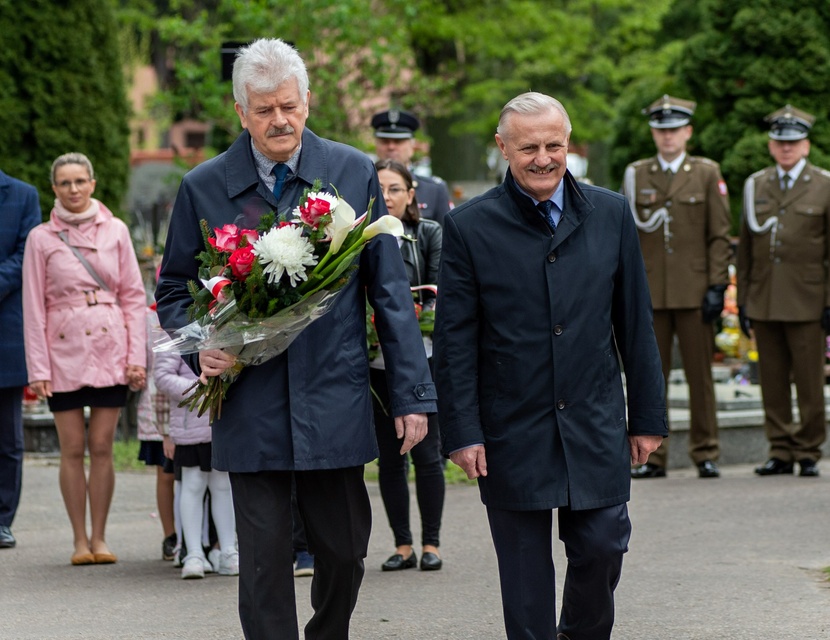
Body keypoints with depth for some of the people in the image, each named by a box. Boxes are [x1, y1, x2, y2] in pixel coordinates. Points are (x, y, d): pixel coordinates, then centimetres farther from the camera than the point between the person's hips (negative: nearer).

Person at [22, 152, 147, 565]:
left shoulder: (115, 231, 6)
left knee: (102, 447, 1)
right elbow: (33, 307, 2)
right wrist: (38, 368, -3)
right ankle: (80, 540, 8)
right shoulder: (41, 238, 3)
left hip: (109, 349, 1)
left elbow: (134, 296, 7)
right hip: (64, 352, -1)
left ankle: (99, 537, 9)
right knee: (73, 449, 0)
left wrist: (136, 356, 0)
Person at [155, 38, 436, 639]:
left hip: (336, 402, 1)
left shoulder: (354, 173, 3)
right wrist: (200, 345, -10)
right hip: (250, 407, 0)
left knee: (345, 549, 6)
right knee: (265, 561, -1)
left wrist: (414, 392, 0)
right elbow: (174, 291, 12)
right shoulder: (204, 188, 2)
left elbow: (390, 289, 4)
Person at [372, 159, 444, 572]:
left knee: (426, 453, 0)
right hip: (376, 360, 2)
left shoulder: (430, 235, 2)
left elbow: (438, 293, -3)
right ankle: (403, 546, 14)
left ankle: (430, 544, 9)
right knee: (388, 456, 6)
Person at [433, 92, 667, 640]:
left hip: (595, 426, 2)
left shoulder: (610, 215, 5)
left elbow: (635, 324, 8)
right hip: (511, 430, -2)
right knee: (525, 575, 4)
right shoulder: (469, 227, -3)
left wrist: (648, 416, 7)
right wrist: (462, 431, -8)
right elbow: (455, 342, -3)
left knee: (602, 549, 1)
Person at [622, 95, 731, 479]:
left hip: (693, 292, -1)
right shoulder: (635, 175, 9)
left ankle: (705, 454, 9)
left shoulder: (707, 173, 5)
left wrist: (717, 286, -6)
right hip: (650, 294, 1)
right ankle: (652, 457, 7)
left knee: (700, 375, 2)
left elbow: (719, 235, 3)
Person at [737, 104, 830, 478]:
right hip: (764, 303, 3)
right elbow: (745, 247, 15)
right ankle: (780, 451, 11)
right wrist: (743, 299, 10)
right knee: (772, 381, 5)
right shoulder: (755, 186, 13)